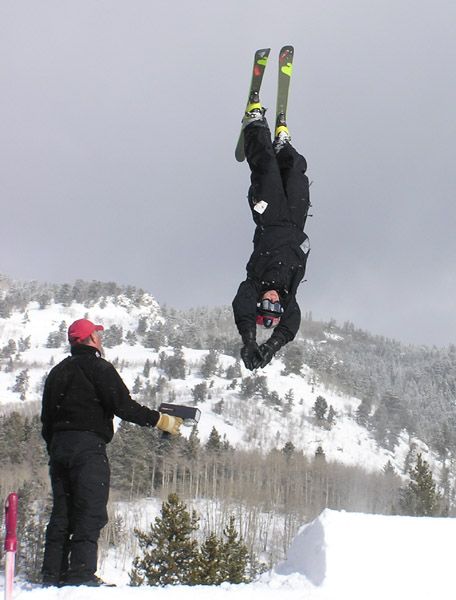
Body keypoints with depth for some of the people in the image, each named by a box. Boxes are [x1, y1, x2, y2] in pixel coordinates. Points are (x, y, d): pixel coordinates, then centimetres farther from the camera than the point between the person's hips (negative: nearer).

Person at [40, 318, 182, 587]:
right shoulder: (99, 368, -4)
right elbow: (124, 406, -13)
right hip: (88, 445, -7)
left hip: (59, 446, 7)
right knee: (91, 512, -8)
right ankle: (80, 573, -16)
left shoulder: (57, 371, 19)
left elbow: (47, 419, 20)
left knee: (62, 512, 9)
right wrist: (161, 420, -7)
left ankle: (52, 574, 6)